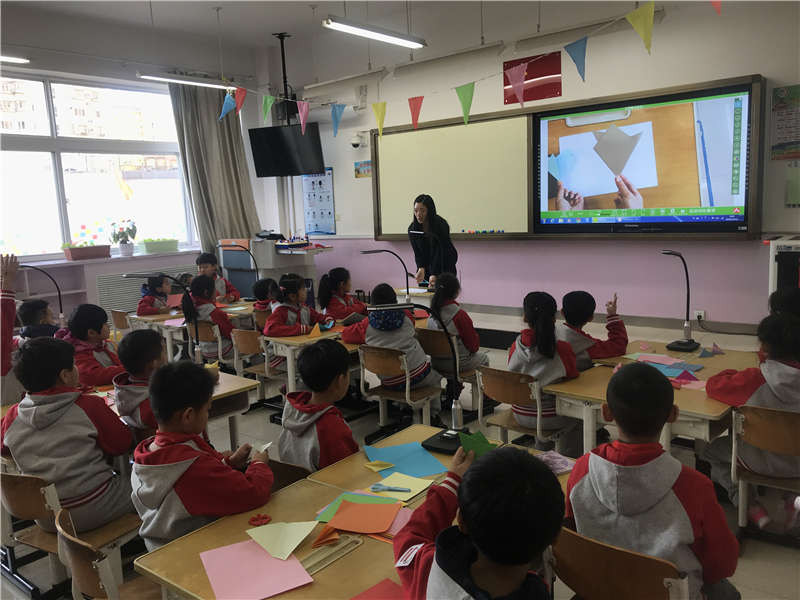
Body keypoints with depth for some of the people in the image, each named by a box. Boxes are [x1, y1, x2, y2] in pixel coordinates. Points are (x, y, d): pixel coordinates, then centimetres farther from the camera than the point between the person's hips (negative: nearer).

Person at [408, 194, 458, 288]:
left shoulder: (441, 226, -22)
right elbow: (418, 253, -9)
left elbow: (441, 252, -27)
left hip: (445, 268, -3)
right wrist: (421, 269, -29)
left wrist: (434, 275, -38)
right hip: (426, 267, 4)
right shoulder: (412, 229, -10)